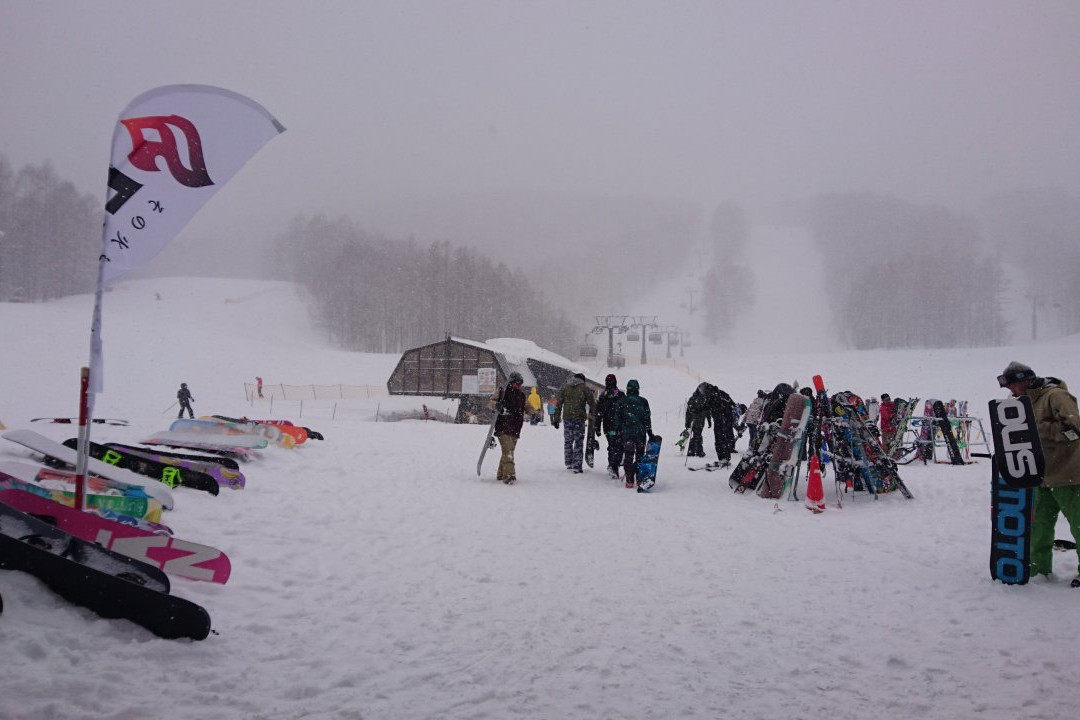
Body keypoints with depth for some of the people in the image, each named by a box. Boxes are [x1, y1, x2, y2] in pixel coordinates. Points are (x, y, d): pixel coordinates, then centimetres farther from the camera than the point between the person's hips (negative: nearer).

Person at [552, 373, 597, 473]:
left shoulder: (564, 388, 8)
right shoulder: (585, 389, 2)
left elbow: (558, 404, 6)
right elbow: (592, 404, 1)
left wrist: (556, 419, 9)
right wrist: (594, 419, 6)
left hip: (567, 418, 2)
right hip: (580, 419, -2)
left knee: (568, 441, 15)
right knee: (579, 442, 2)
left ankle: (569, 463, 18)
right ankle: (577, 466, -1)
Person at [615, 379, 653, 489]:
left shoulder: (621, 401, 0)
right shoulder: (643, 401, -1)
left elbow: (618, 417, 2)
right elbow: (647, 418, 2)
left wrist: (618, 431, 9)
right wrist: (649, 432, 7)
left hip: (626, 433, 0)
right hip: (641, 432, 0)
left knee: (628, 456, 4)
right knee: (640, 456, 9)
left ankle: (629, 481, 1)